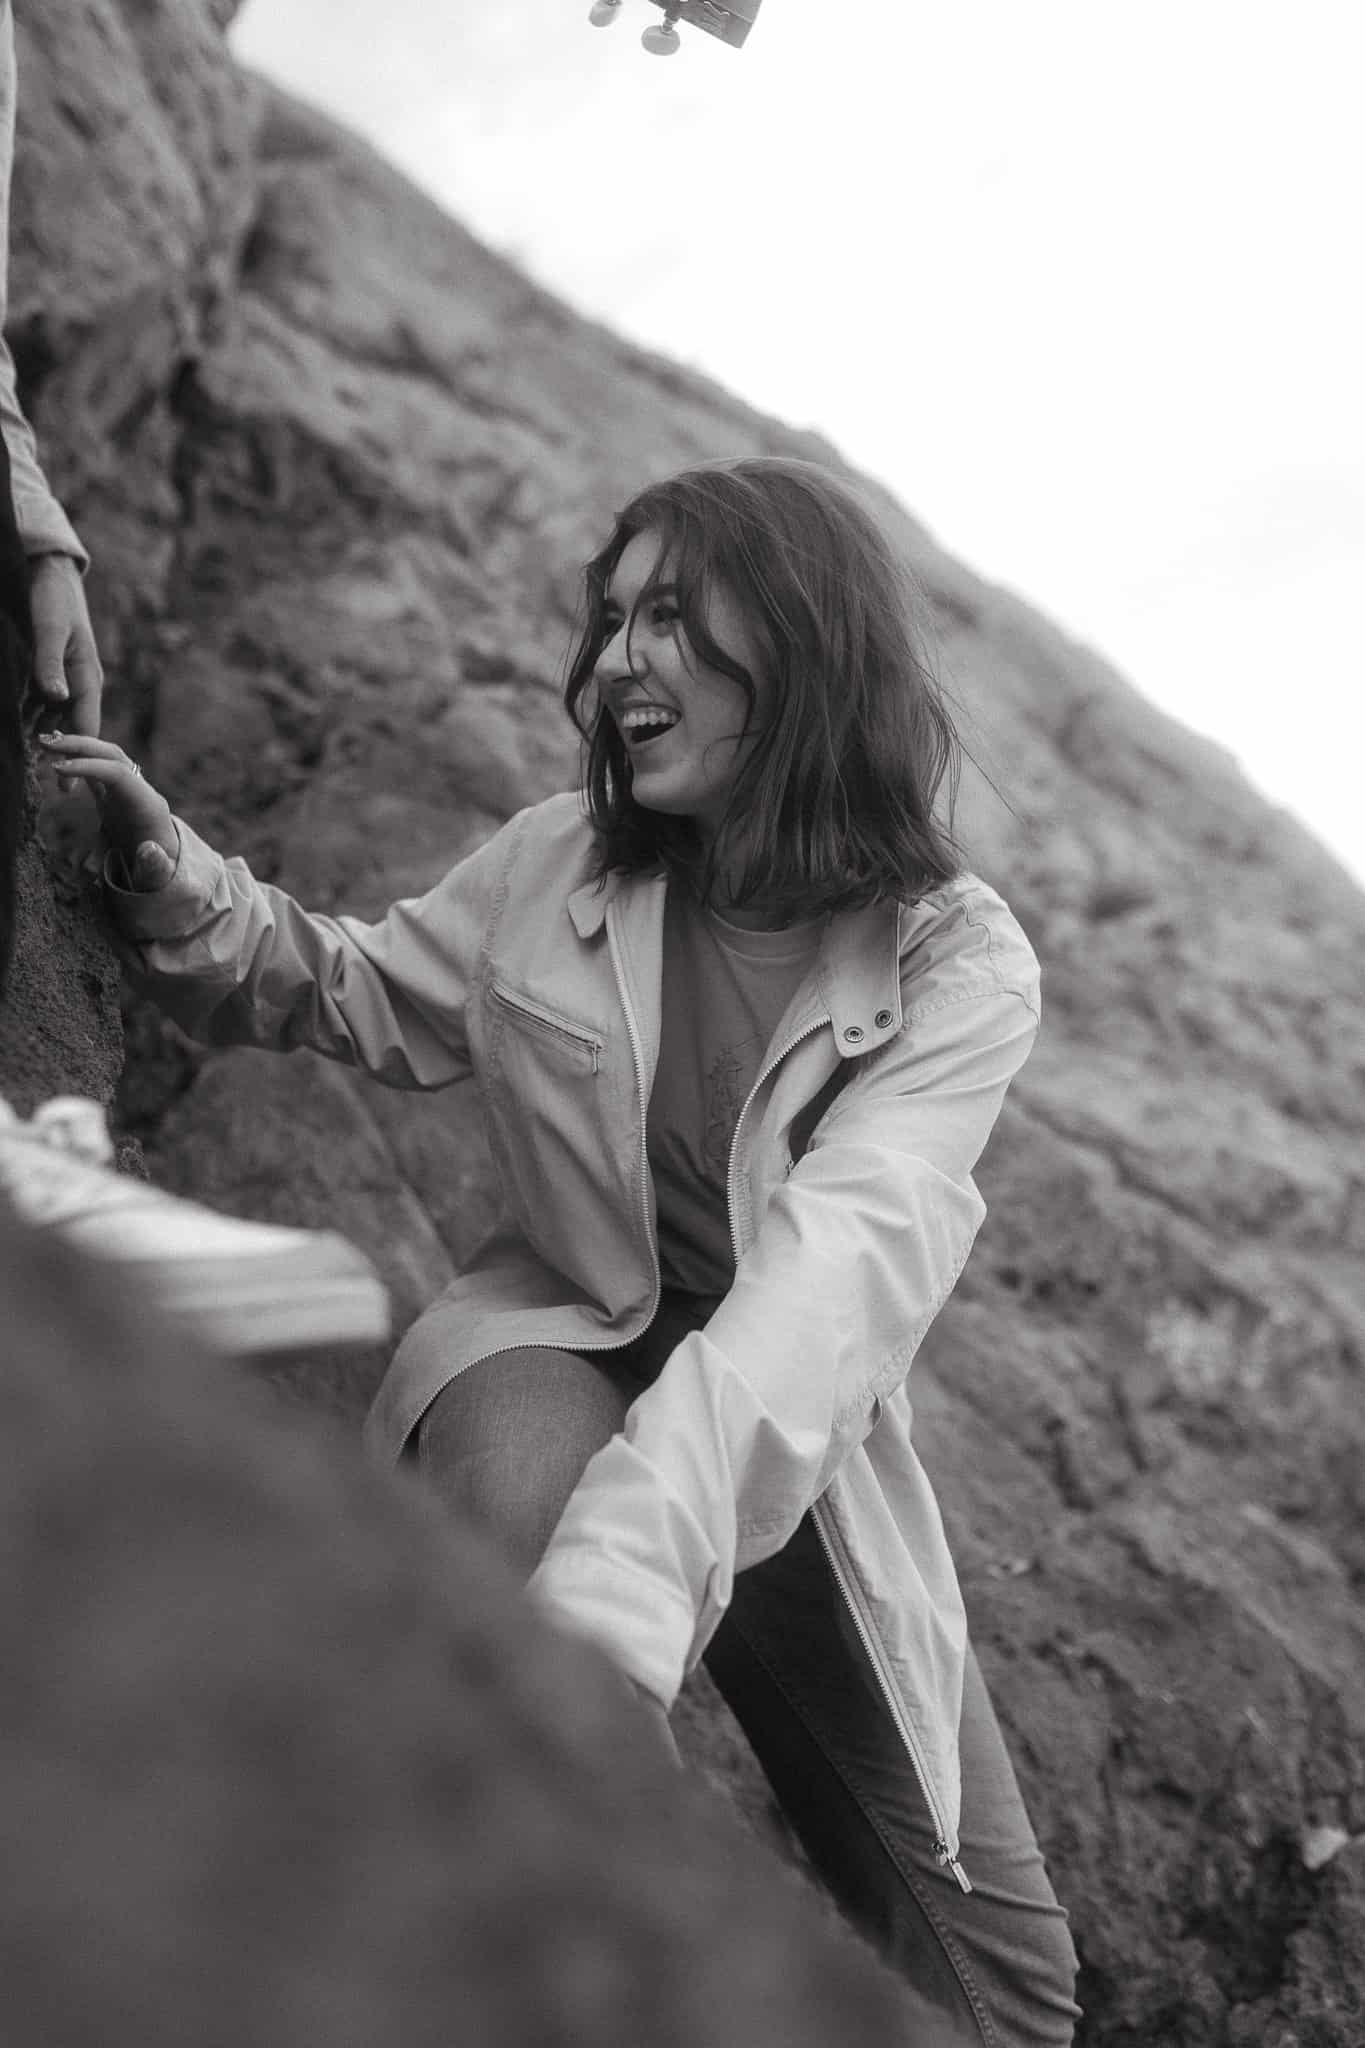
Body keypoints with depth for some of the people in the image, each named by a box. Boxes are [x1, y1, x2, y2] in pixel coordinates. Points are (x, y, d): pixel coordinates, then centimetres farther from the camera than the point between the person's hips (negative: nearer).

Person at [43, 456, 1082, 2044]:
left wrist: (623, 1590, -49)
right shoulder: (555, 867, -9)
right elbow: (356, 991, 8)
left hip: (791, 1460, 0)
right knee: (522, 1481, -40)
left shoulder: (959, 964, -19)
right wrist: (185, 889, -13)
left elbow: (831, 1272, -35)